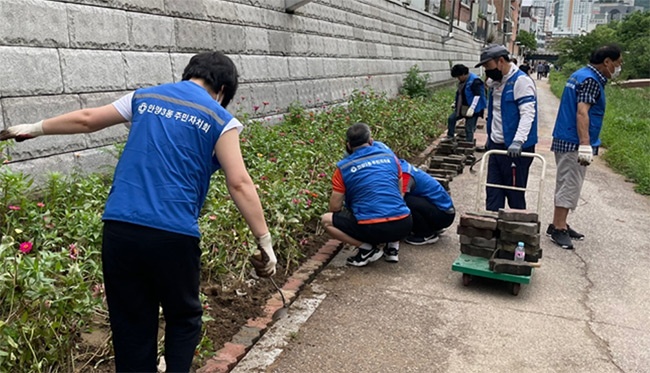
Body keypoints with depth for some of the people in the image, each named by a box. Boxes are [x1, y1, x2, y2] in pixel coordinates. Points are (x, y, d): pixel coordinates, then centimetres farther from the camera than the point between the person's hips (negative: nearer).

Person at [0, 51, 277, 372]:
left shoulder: (144, 98, 15)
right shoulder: (220, 120, 2)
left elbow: (86, 119, 23)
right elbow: (239, 184, -6)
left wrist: (35, 128, 39)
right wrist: (265, 242, -4)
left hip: (119, 227, 4)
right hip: (173, 235, -3)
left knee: (130, 325, 15)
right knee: (183, 319, 19)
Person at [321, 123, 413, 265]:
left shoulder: (344, 167, 2)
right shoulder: (389, 154, 12)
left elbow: (335, 208, 6)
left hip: (372, 228, -4)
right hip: (403, 225, 5)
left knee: (326, 220, 14)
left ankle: (367, 248, 4)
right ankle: (393, 246, 18)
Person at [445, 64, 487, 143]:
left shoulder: (475, 81, -21)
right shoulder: (463, 81, 7)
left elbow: (477, 95, -25)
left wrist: (472, 108, -29)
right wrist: (456, 103, 23)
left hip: (472, 109, -9)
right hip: (462, 108, 9)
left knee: (469, 129, -4)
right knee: (451, 118, 10)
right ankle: (450, 136, 23)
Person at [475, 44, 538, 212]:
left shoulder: (521, 81, -12)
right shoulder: (496, 82, 14)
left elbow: (528, 114, -21)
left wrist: (518, 141, -31)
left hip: (515, 150, -8)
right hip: (496, 146, 8)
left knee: (515, 194, 3)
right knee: (493, 193, 9)